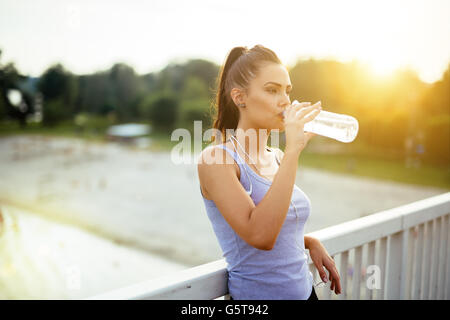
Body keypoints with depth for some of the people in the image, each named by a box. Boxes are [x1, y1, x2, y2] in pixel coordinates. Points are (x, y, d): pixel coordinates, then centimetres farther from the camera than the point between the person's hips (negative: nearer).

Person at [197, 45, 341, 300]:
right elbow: (259, 235, -30)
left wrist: (311, 242, -2)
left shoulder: (278, 158, 3)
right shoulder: (214, 160, -17)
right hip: (257, 294, -6)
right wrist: (293, 150, -28)